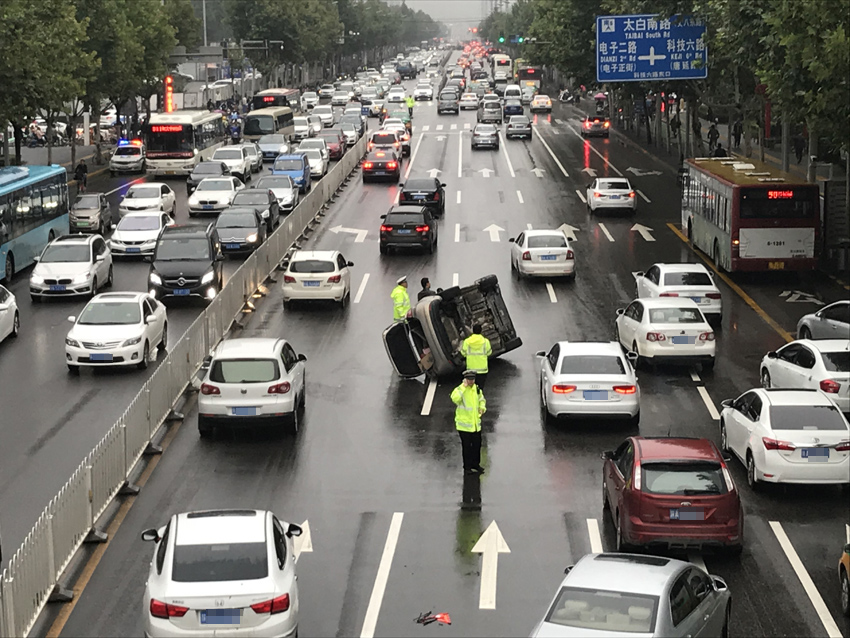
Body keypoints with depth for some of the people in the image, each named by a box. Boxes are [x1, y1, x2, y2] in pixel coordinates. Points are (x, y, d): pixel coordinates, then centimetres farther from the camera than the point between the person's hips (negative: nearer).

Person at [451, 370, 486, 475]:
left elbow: (482, 399, 23)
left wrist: (482, 407, 2)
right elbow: (455, 399, -36)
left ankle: (476, 464, 31)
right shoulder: (459, 389, -15)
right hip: (464, 424, -6)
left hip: (476, 424, 6)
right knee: (466, 447, 2)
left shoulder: (477, 389, 5)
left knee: (477, 445, 15)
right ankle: (467, 467, 13)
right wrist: (463, 387, -33)